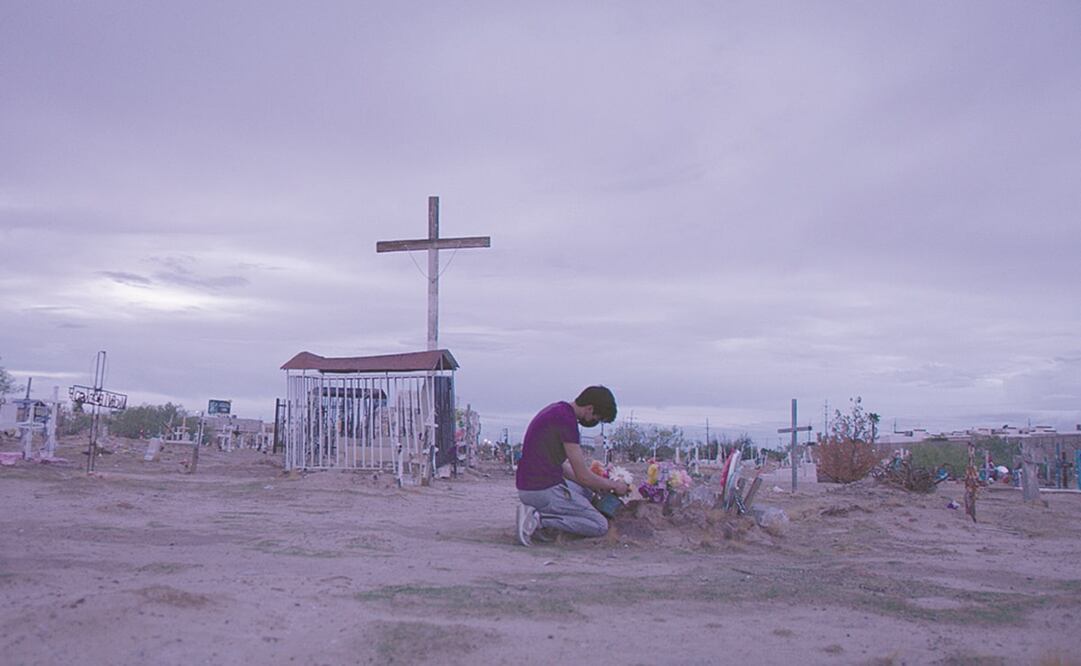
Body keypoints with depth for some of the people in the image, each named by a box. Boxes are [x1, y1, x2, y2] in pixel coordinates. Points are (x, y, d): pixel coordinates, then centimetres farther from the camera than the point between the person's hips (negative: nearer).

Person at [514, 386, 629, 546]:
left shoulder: (558, 410, 13)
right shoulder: (566, 419, -18)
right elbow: (583, 475, -15)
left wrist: (598, 485, 17)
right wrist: (614, 485, 2)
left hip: (528, 486, 10)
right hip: (544, 490, -10)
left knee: (586, 491, 30)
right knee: (601, 526, -4)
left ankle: (544, 521, 8)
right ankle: (539, 519, -11)